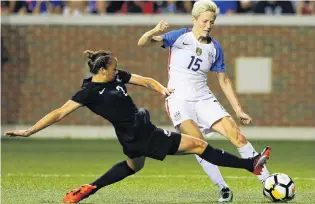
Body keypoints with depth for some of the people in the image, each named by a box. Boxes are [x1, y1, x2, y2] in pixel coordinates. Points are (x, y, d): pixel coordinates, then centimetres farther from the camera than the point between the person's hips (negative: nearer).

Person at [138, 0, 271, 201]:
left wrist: (239, 110, 9)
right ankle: (223, 188, -17)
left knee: (237, 135, -13)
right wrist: (154, 32, -32)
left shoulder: (215, 48, 5)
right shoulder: (179, 37, -3)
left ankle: (267, 181, -8)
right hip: (179, 100, -3)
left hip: (204, 99, 3)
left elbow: (224, 80, 14)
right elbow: (142, 43, -9)